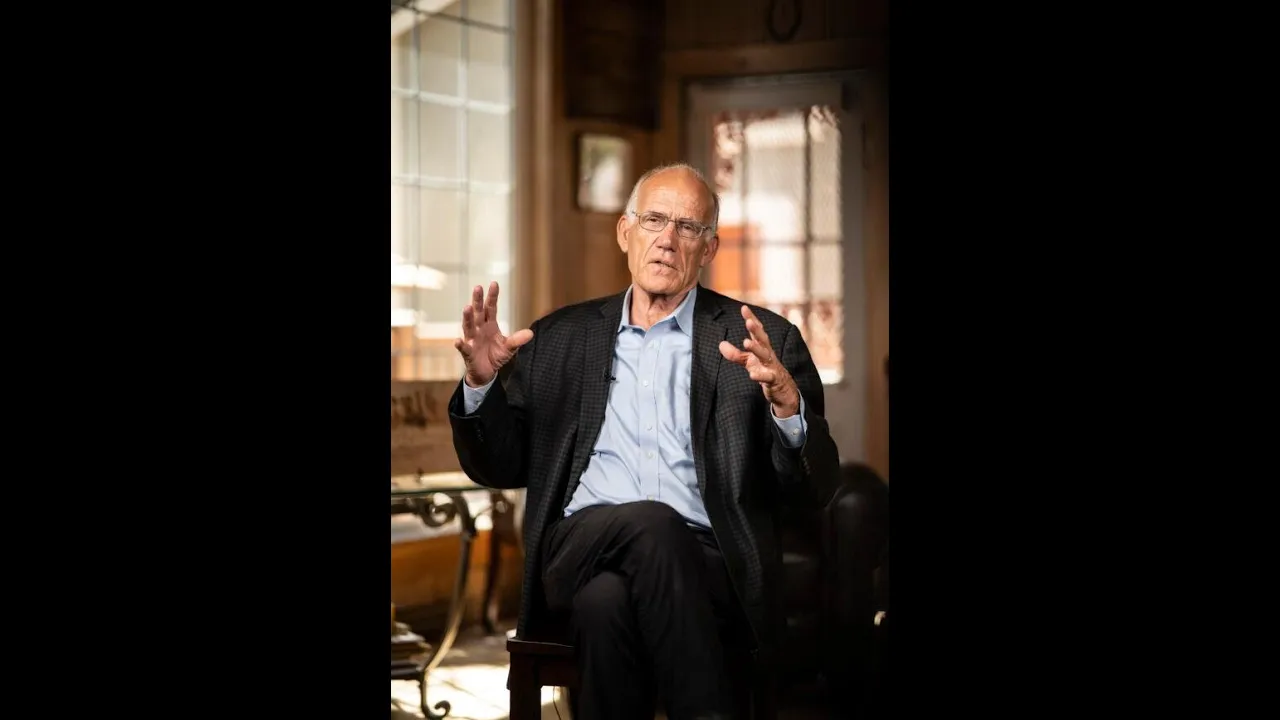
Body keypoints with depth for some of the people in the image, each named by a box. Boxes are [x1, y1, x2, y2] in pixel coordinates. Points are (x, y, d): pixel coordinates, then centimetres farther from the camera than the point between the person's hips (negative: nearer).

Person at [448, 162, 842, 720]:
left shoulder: (765, 340, 11)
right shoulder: (559, 339, 19)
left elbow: (816, 485, 3)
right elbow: (499, 468, 19)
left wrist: (786, 401, -17)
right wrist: (481, 381, 0)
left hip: (706, 563, -1)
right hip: (582, 547, 2)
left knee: (610, 599, -35)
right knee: (651, 523, -34)